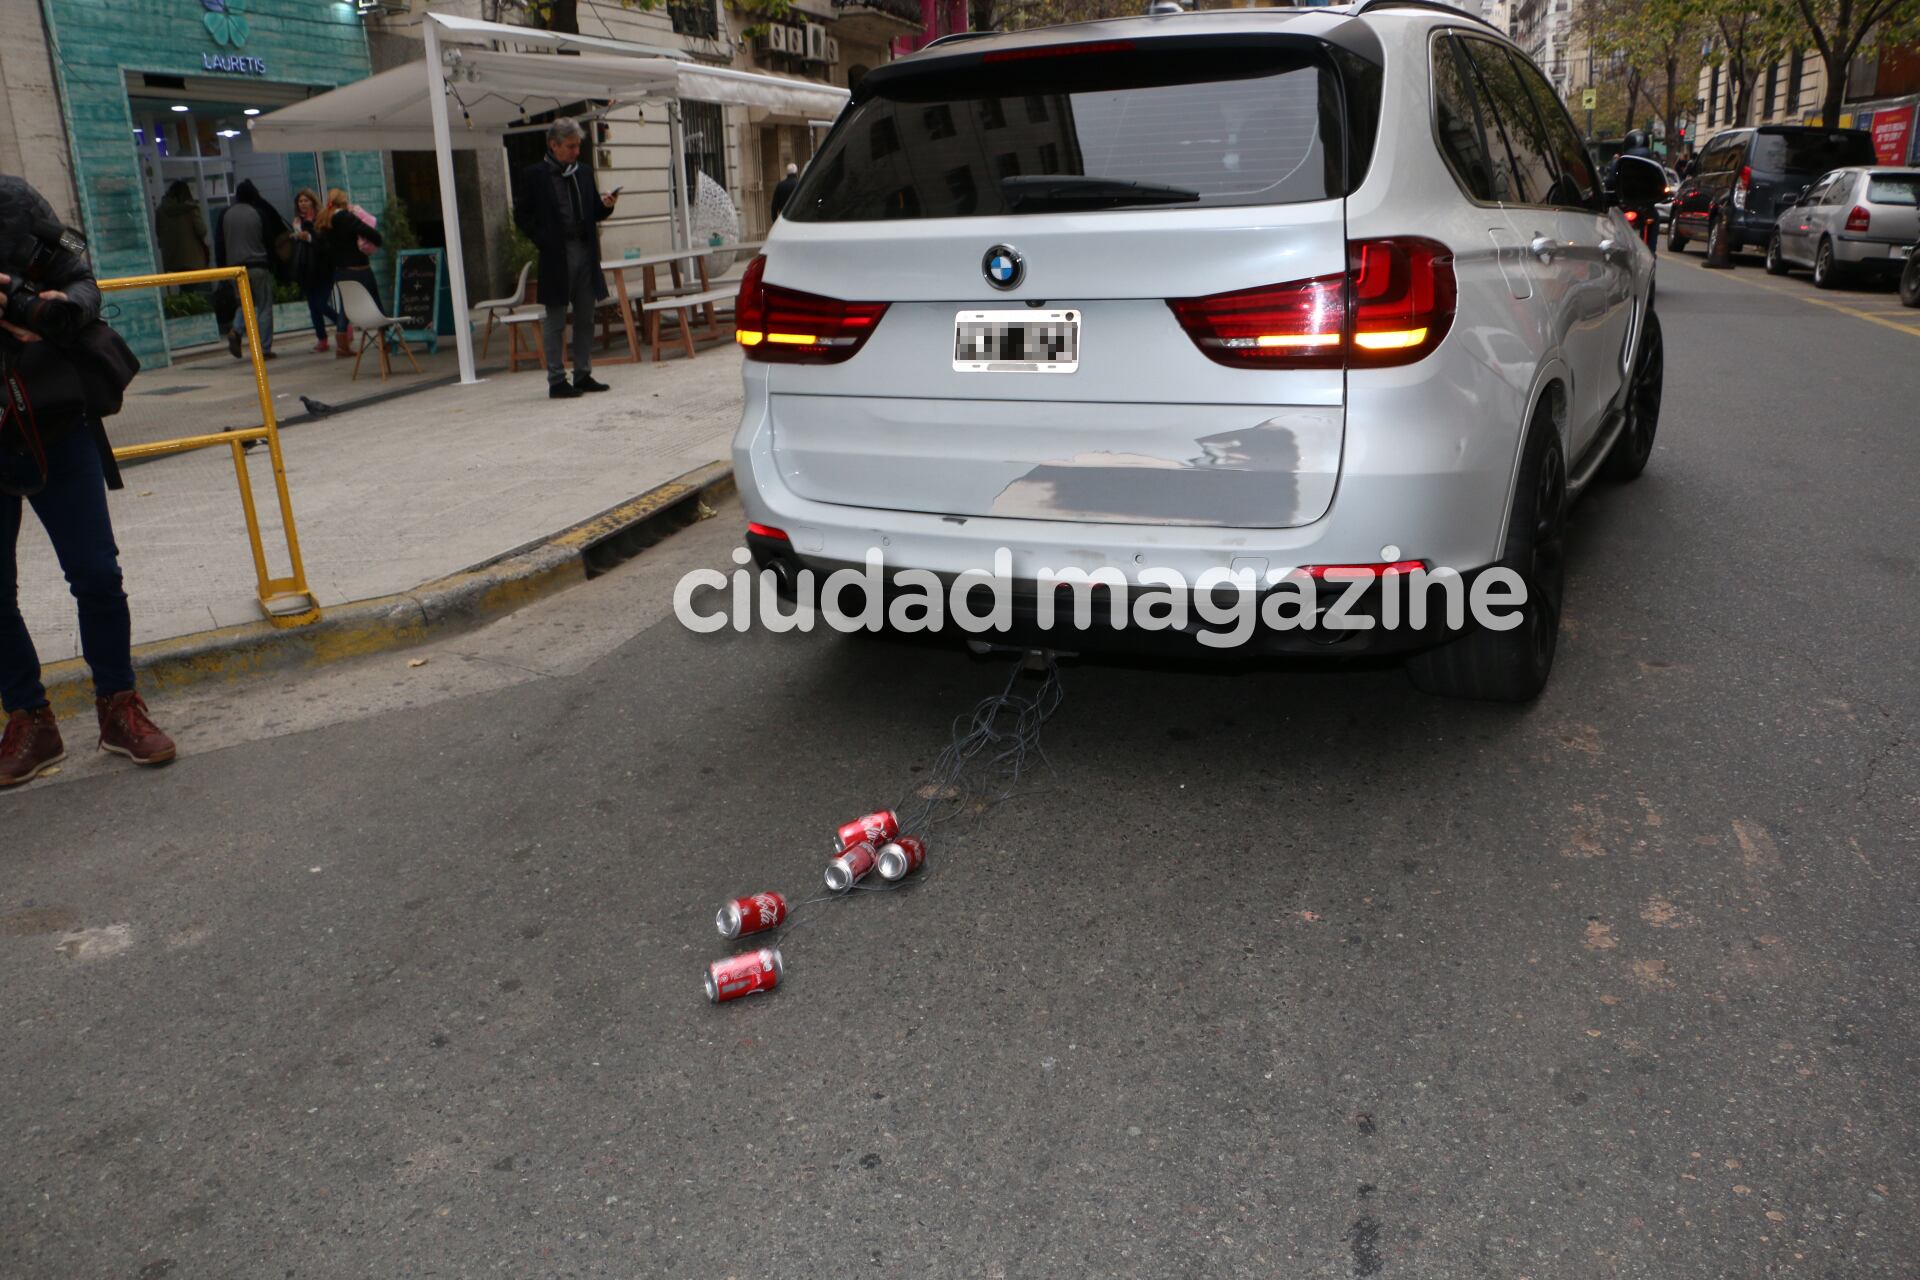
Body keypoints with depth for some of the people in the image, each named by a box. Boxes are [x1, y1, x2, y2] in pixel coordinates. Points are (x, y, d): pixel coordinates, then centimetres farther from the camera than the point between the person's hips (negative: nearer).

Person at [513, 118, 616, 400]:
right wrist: (544, 242, -11)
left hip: (585, 251, 5)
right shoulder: (532, 175, -2)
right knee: (555, 321, -1)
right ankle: (556, 380, 3)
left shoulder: (584, 173, 14)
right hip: (555, 257, -5)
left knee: (585, 318, 8)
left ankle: (583, 375, 17)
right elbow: (522, 214, -2)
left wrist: (604, 205, -4)